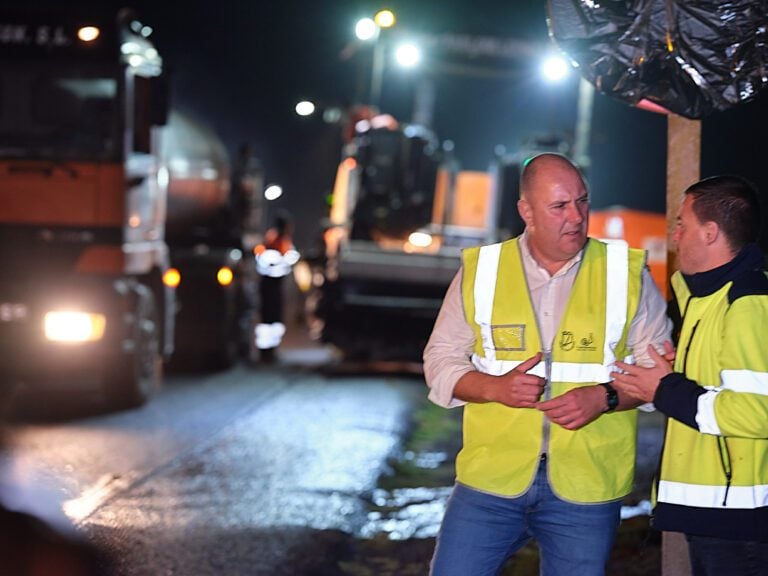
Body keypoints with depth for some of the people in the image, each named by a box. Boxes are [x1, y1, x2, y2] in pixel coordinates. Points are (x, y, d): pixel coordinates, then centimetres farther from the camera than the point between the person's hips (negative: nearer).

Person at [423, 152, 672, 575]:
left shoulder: (626, 273, 3)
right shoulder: (480, 270, 4)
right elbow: (441, 360, 8)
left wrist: (604, 397, -13)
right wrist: (495, 387, -11)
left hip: (585, 490, 0)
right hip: (490, 478, 0)